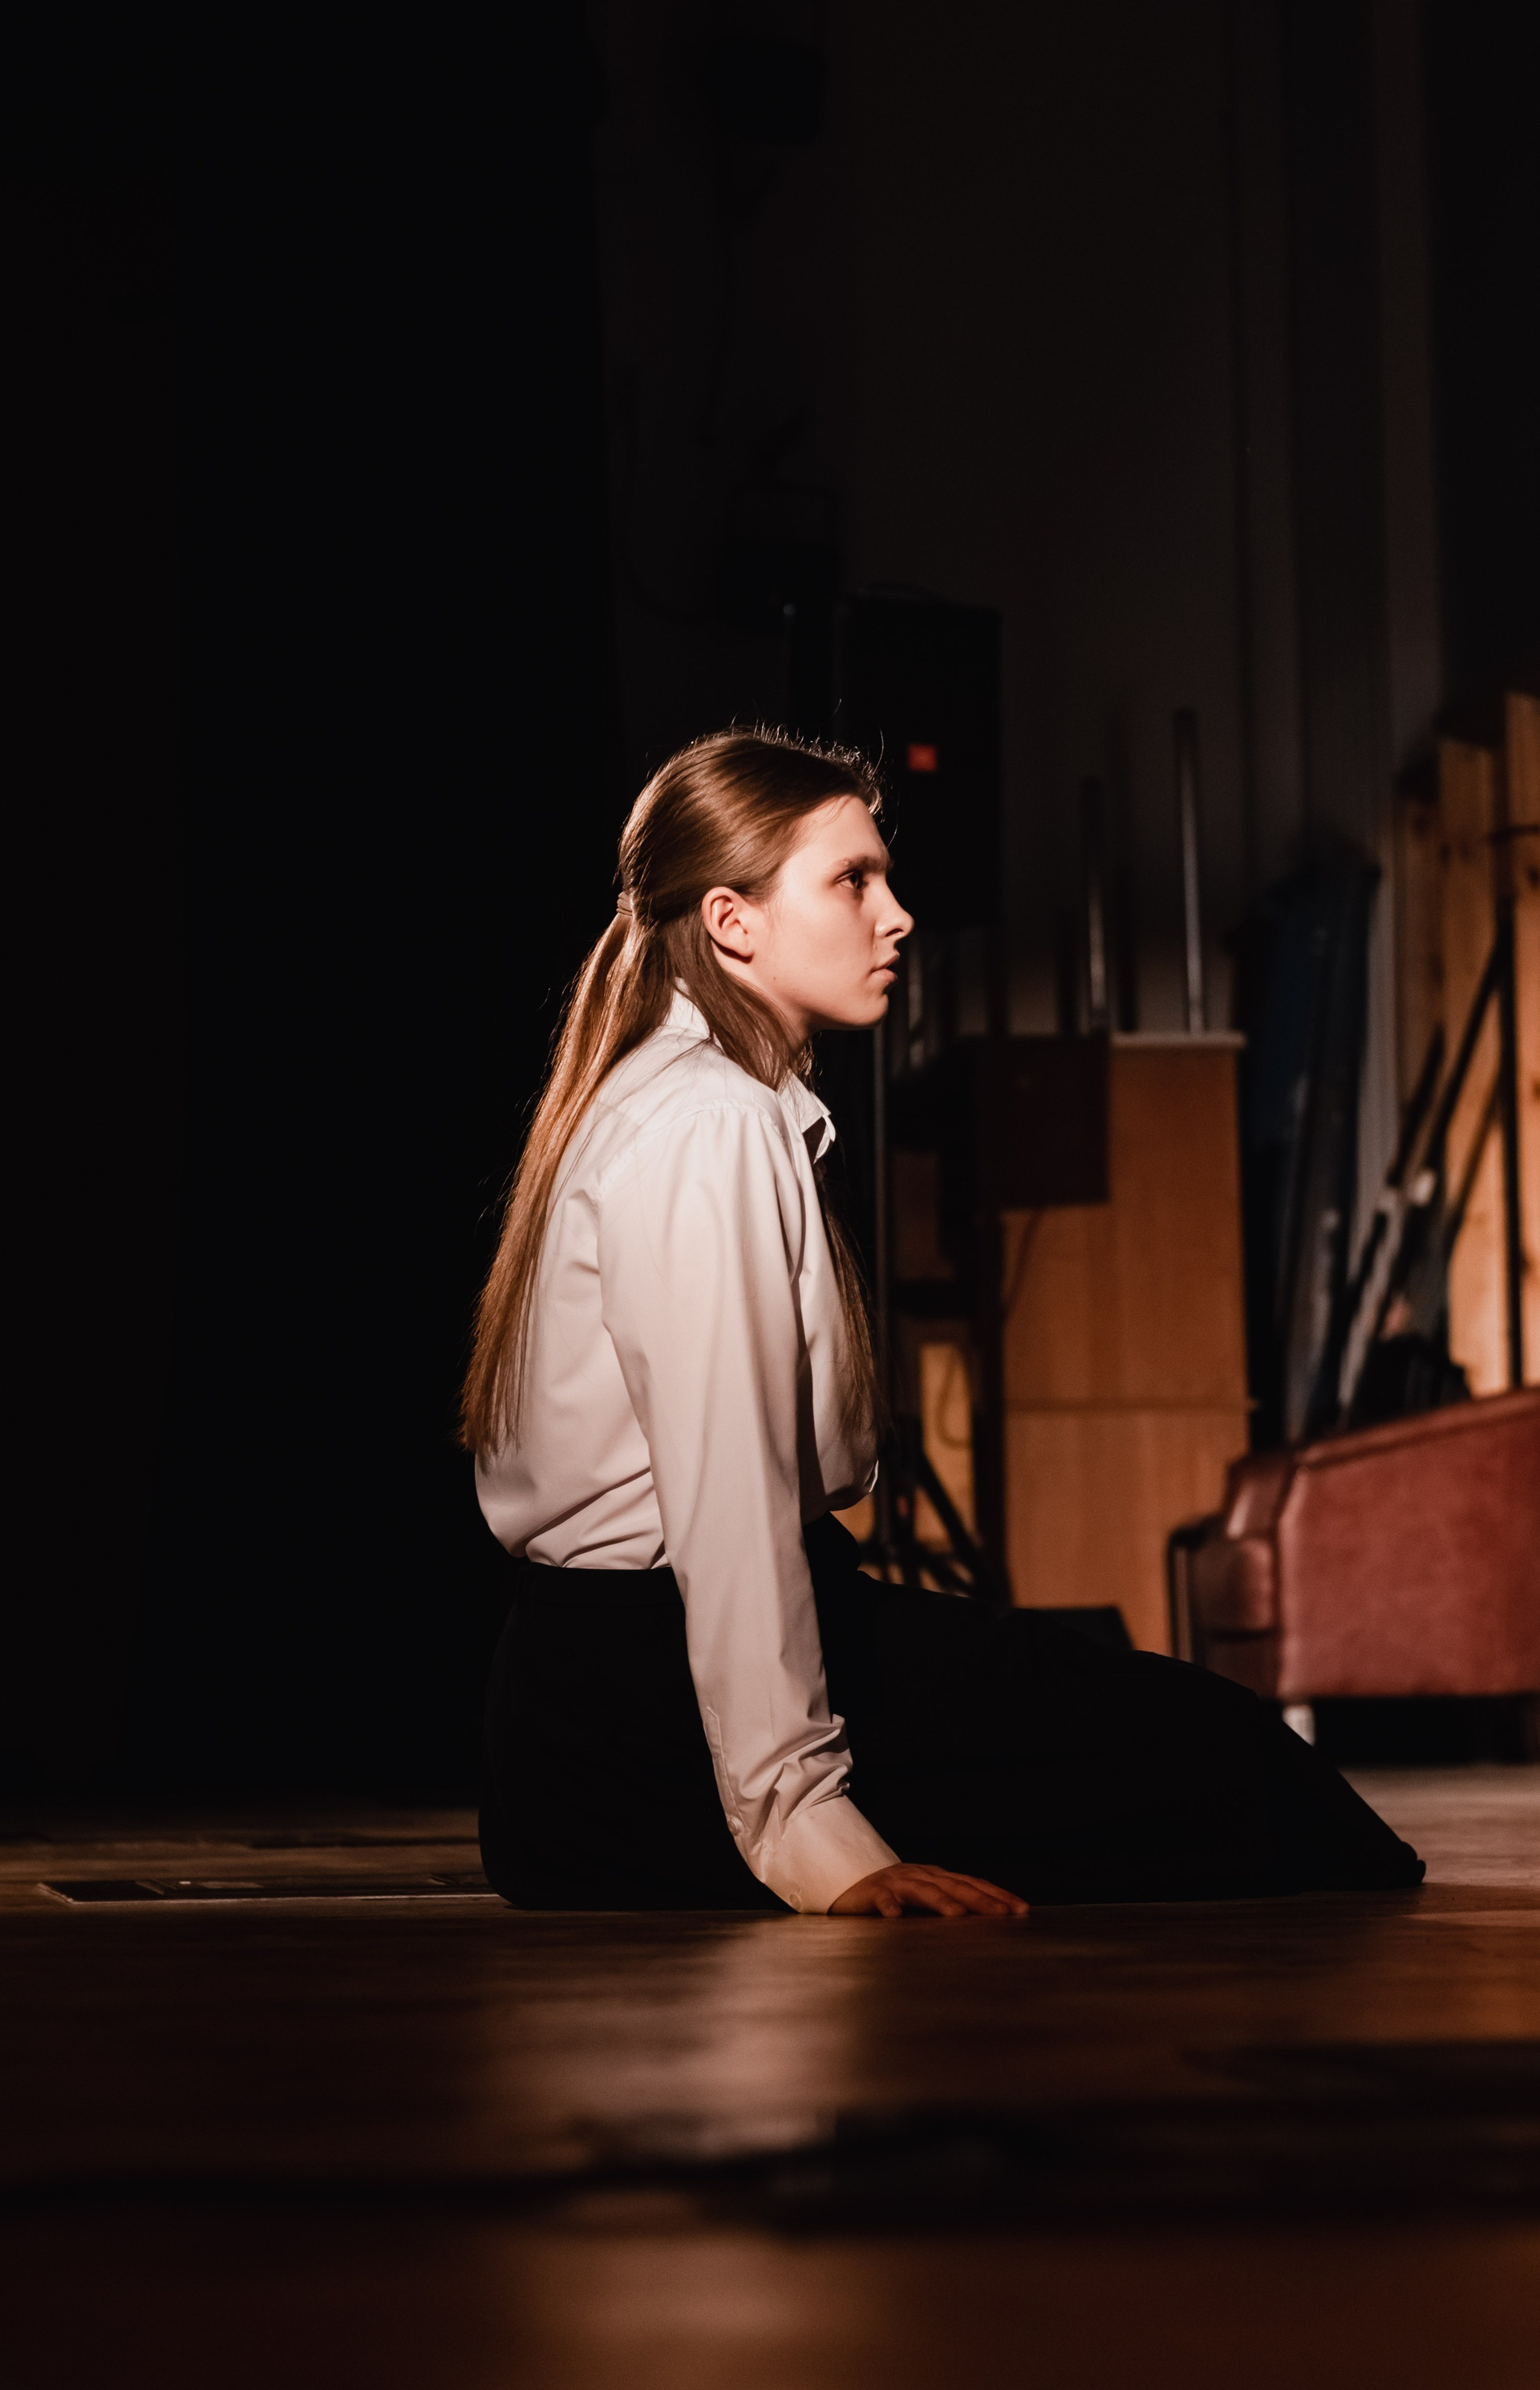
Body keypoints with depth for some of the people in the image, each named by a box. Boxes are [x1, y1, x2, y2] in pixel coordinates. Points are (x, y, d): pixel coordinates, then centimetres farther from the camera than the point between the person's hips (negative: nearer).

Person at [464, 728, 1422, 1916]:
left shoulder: (739, 1113, 18)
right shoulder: (707, 1129, -14)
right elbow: (725, 1506, -22)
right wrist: (808, 1837, -24)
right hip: (659, 1726, -10)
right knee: (1202, 1757, -8)